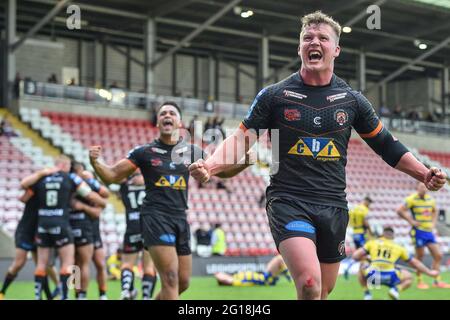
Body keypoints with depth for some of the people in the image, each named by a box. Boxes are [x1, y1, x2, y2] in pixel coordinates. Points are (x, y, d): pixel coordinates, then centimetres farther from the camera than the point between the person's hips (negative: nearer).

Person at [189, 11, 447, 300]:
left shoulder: (352, 100, 8)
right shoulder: (273, 95, 2)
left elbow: (386, 145, 16)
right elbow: (241, 140, 1)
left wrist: (425, 174, 4)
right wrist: (210, 165, -18)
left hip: (333, 206, 4)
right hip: (288, 202, -3)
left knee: (324, 291, 11)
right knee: (309, 285, -25)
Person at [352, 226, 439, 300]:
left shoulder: (372, 243, 17)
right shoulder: (399, 248, 21)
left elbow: (355, 256, 11)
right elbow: (415, 263, 30)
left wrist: (364, 258, 33)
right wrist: (429, 272, 43)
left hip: (372, 276, 1)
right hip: (389, 278, -1)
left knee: (361, 270, 34)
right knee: (409, 278, 26)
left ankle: (367, 294, 15)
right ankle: (396, 289, -3)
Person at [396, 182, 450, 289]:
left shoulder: (430, 199, 8)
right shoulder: (412, 199, -10)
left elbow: (434, 211, 26)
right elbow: (400, 211, -13)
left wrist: (433, 223, 11)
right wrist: (411, 221, -13)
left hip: (429, 231, 6)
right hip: (419, 231, -6)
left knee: (438, 256, 4)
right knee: (420, 257, 0)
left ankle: (437, 281, 13)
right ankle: (420, 282, 11)